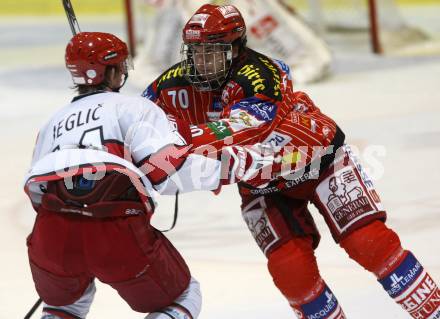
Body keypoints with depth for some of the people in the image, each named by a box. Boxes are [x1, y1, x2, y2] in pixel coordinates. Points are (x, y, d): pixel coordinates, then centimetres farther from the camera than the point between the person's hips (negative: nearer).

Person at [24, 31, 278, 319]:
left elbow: (35, 190, 21)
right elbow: (166, 168, -6)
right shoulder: (134, 107, 11)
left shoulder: (54, 122, 28)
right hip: (117, 234, -5)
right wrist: (235, 166, 0)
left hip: (51, 234, 5)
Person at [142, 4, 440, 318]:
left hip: (317, 159, -5)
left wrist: (189, 138, -58)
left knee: (369, 242, -13)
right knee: (290, 269, -13)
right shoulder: (177, 83, -13)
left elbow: (248, 126, -47)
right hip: (261, 184, 5)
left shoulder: (260, 74, -32)